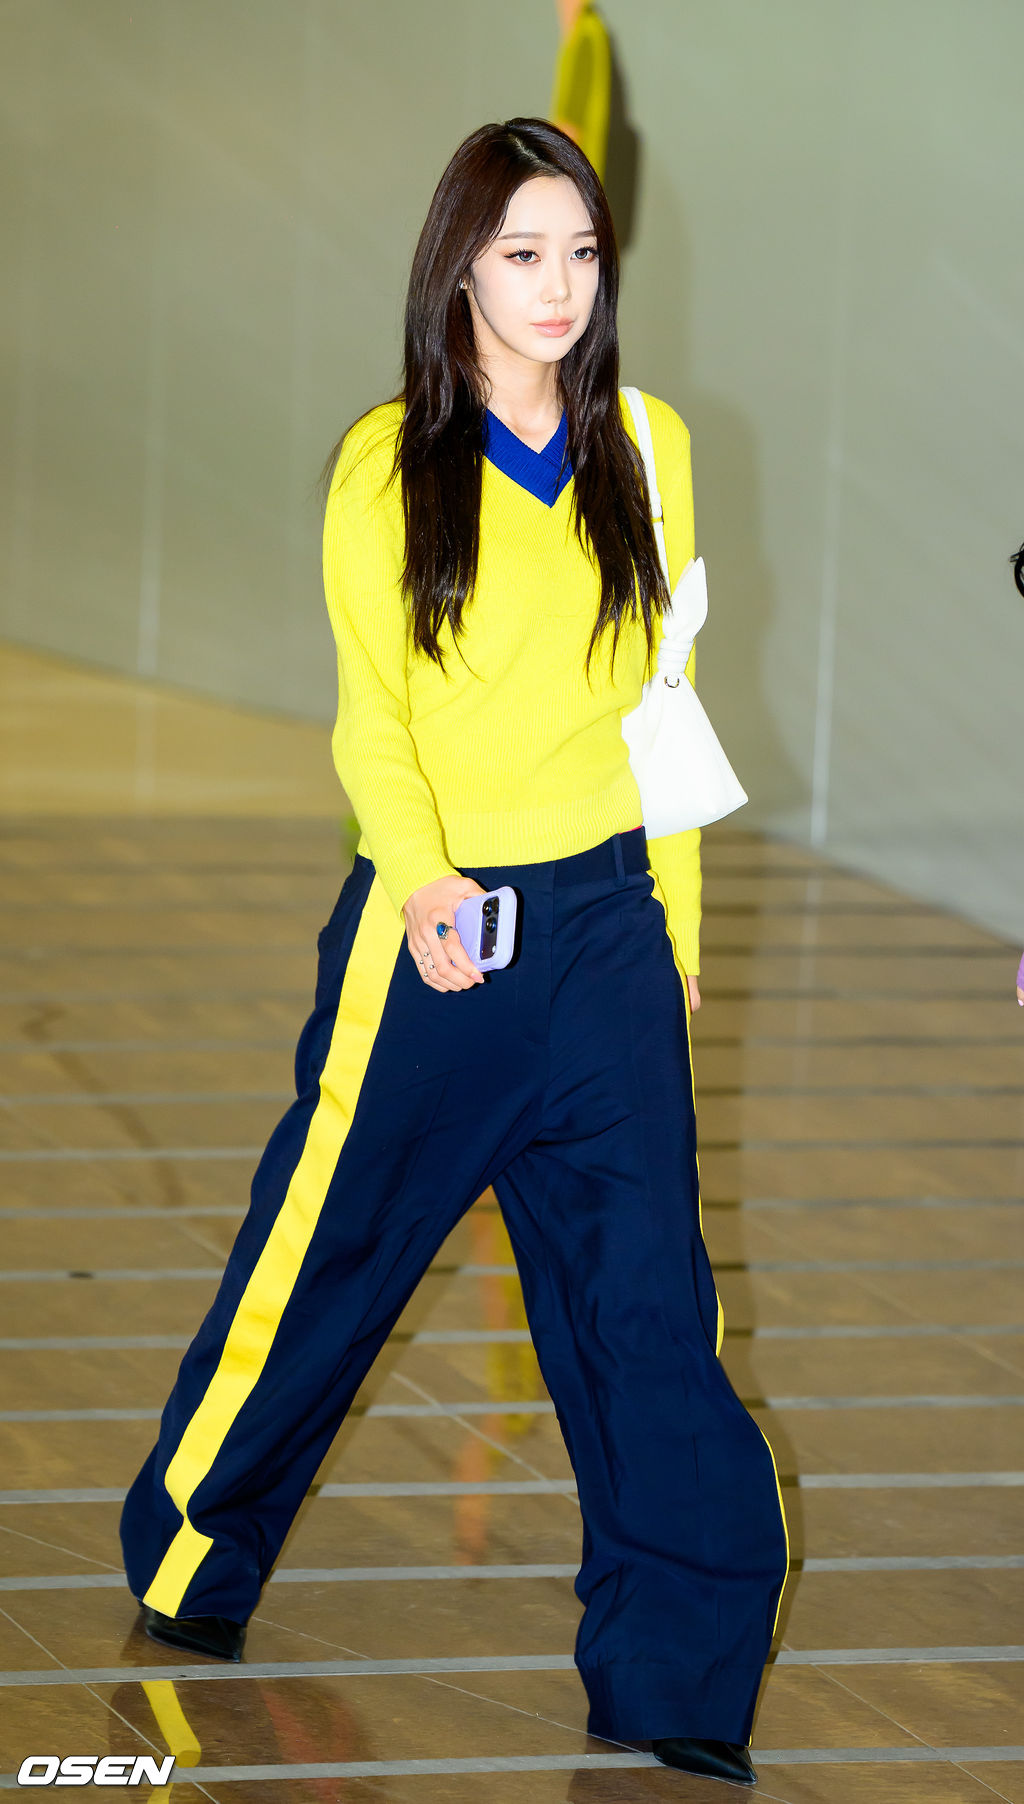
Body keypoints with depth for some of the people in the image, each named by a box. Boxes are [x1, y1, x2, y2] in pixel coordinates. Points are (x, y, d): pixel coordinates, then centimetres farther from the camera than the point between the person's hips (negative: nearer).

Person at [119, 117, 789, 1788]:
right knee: (324, 1255, 7)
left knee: (647, 1299, -2)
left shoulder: (648, 450, 7)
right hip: (440, 927, -2)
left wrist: (677, 911, 11)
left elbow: (663, 695, 12)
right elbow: (371, 709, -6)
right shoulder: (388, 464, -3)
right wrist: (420, 879, -22)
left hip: (609, 918, 2)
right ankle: (185, 1574, 28)